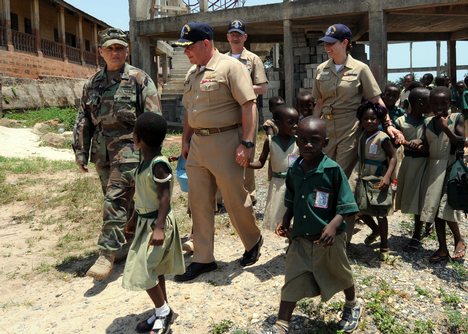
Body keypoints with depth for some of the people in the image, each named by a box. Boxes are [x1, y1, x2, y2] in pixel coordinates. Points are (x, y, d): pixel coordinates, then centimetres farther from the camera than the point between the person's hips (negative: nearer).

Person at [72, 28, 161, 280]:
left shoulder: (139, 79, -3)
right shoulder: (92, 84, 13)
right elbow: (83, 121, 15)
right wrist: (80, 151, 11)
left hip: (128, 148, -6)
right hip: (102, 151, 6)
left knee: (116, 199, -11)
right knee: (119, 200, 15)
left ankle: (107, 254, -7)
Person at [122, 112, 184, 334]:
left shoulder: (159, 164, -21)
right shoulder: (144, 164, 7)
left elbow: (165, 197, -25)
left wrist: (159, 228, -30)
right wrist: (136, 221, 23)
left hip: (157, 223, -9)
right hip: (145, 221, 9)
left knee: (141, 271, -7)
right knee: (153, 269, 15)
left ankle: (164, 311, 10)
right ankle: (161, 313, 28)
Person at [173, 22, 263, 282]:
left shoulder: (230, 67, -8)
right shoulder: (192, 72, 16)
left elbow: (248, 105, -14)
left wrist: (246, 143, -19)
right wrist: (185, 140, 18)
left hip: (225, 141, -7)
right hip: (197, 143, 7)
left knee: (235, 199, 4)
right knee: (199, 204, 8)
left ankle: (253, 242, 31)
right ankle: (203, 259, 20)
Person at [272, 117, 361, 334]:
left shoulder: (333, 170, -18)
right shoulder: (294, 170, -2)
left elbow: (345, 206, -15)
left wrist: (333, 226, -29)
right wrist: (285, 222, -1)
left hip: (328, 238, -3)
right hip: (300, 238, 3)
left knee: (341, 275, 22)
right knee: (292, 282, 5)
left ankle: (352, 306, 51)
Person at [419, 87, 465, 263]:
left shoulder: (456, 118, -5)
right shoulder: (427, 122, 6)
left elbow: (461, 142, -11)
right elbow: (426, 146, 8)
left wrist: (445, 128, -20)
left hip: (451, 167, -4)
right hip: (433, 167, 5)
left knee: (446, 207, -10)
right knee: (435, 208, 6)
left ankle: (459, 240, 18)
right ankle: (442, 249, 17)